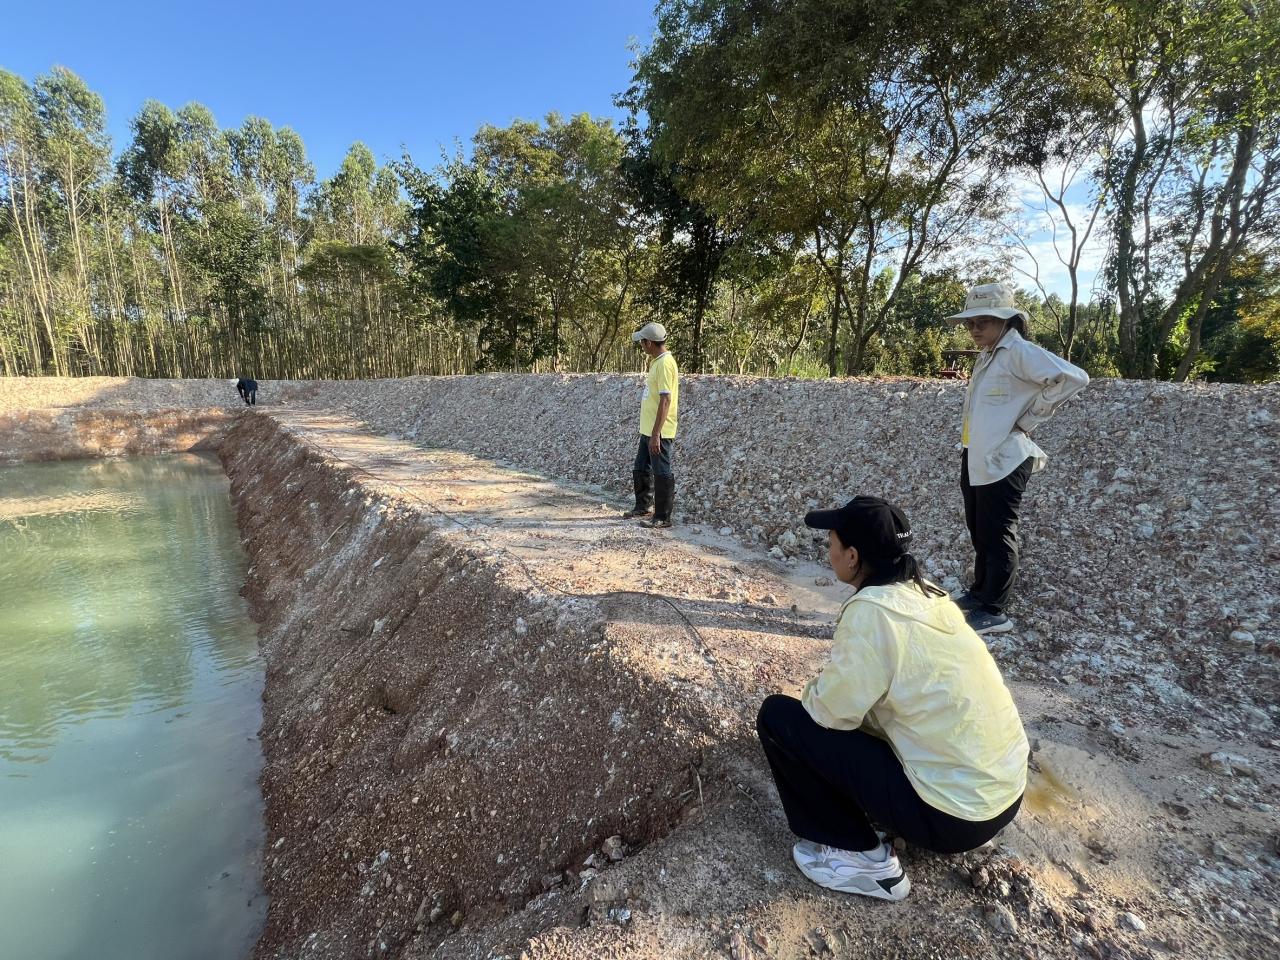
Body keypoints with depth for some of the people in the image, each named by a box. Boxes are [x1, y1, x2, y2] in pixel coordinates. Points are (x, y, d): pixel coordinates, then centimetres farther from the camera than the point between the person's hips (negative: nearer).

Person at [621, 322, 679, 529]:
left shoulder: (665, 364, -18)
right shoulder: (656, 361, 13)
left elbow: (665, 401, -23)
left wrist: (656, 435, -25)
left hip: (659, 432, -10)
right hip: (648, 430, 10)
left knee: (661, 474, 0)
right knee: (640, 470, 20)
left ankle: (663, 517, 10)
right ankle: (642, 506, 36)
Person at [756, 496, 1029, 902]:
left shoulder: (871, 611, -22)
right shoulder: (926, 595, 2)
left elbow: (832, 711, -14)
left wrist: (817, 687, 5)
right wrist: (833, 682, 12)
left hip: (955, 815, -8)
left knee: (778, 717, -5)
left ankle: (862, 856, 6)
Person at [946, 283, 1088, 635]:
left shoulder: (1019, 352, -12)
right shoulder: (986, 356, 15)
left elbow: (1072, 378, -23)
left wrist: (1028, 419, -16)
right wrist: (967, 445, 13)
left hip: (1002, 461, -9)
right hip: (975, 460, 9)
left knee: (996, 537, -1)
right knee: (979, 533, 18)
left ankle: (993, 612, 8)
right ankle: (978, 594, 31)